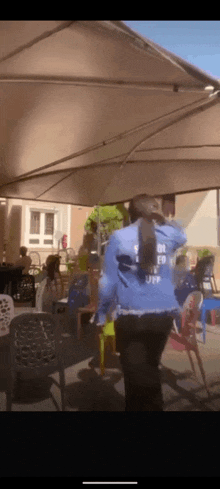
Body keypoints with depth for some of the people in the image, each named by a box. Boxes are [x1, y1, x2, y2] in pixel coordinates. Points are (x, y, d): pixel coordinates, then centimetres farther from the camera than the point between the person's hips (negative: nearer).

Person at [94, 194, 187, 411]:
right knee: (151, 369, 22)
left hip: (132, 316, -4)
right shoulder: (168, 235, 4)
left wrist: (100, 316, 2)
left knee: (136, 374, 7)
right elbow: (182, 235, 31)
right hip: (163, 313, 4)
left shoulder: (119, 237, -5)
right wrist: (161, 219, 21)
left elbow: (108, 281, -6)